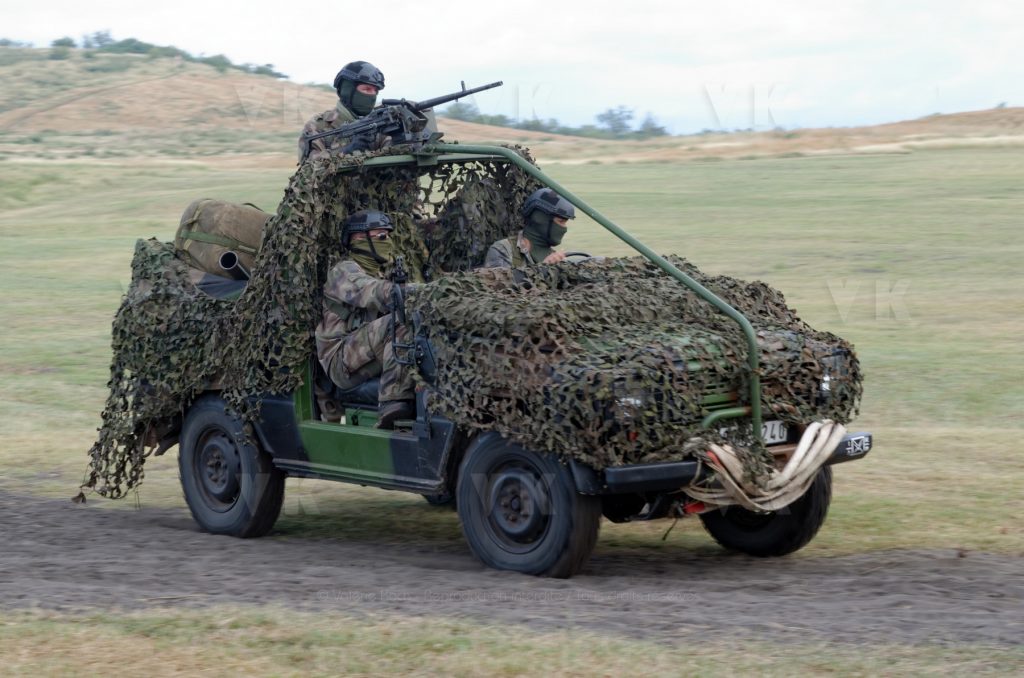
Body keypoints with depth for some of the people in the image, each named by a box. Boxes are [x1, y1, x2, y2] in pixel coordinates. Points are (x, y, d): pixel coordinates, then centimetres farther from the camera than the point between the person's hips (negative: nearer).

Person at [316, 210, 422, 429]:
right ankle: (395, 402, -43)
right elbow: (370, 292, -21)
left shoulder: (379, 273, 28)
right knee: (401, 321, -30)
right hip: (342, 360, -7)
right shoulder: (343, 271, -1)